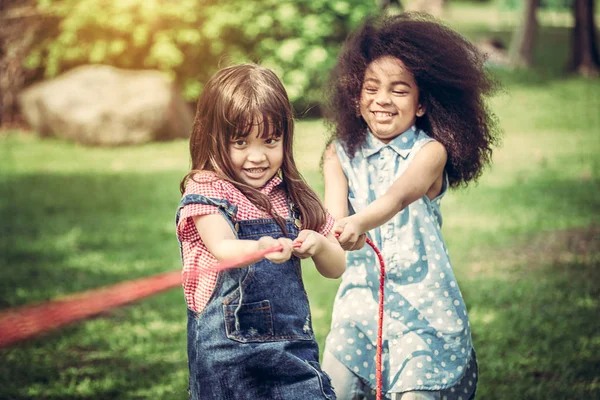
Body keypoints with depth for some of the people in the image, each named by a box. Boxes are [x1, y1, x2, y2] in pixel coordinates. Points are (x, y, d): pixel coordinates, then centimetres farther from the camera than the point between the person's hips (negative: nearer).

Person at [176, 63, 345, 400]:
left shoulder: (291, 196, 9)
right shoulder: (206, 191, -5)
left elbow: (336, 267, 12)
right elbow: (222, 248, -25)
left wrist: (318, 245, -10)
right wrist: (260, 249, -46)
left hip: (294, 345, 4)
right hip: (228, 355, -4)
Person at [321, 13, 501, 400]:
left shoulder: (430, 152, -5)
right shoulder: (341, 154, 4)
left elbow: (399, 196, -25)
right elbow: (334, 210, -13)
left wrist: (359, 222, -46)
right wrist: (332, 230, -38)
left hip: (421, 305, -2)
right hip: (359, 301, 3)